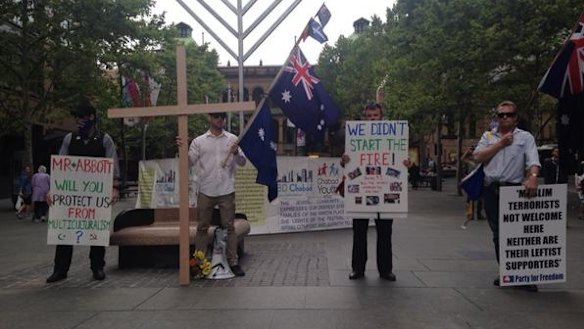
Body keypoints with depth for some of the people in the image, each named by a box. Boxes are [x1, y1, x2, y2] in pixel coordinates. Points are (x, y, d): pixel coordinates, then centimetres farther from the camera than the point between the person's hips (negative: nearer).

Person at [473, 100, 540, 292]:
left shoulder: (525, 137, 5)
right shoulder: (488, 136, 13)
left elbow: (533, 161, -10)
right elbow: (477, 157, -2)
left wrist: (533, 177, -31)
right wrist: (501, 143, -5)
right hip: (491, 190, 3)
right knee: (498, 233, 8)